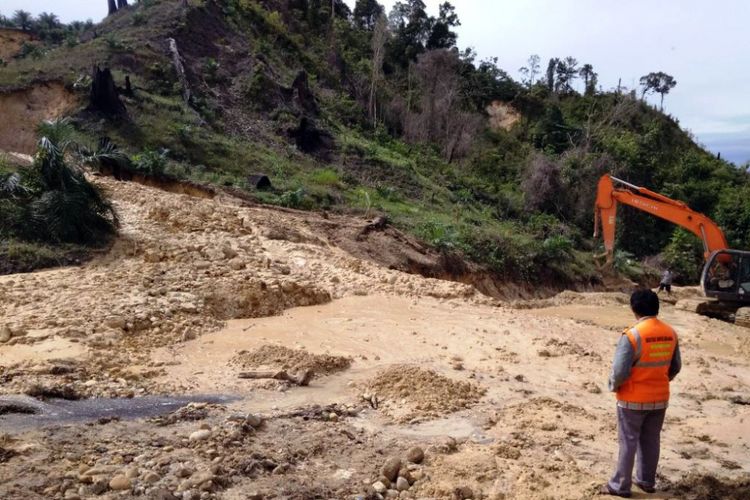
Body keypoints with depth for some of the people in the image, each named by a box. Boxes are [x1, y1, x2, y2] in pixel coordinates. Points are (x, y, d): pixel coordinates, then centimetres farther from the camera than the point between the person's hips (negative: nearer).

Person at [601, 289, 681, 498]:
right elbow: (675, 367, 8)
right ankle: (647, 481, 31)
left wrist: (614, 386, -3)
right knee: (651, 440, 18)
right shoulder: (670, 333, -2)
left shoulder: (632, 335, -23)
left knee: (628, 442, 5)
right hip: (660, 398, 6)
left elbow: (620, 371, -23)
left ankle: (620, 485, 15)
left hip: (633, 399, -6)